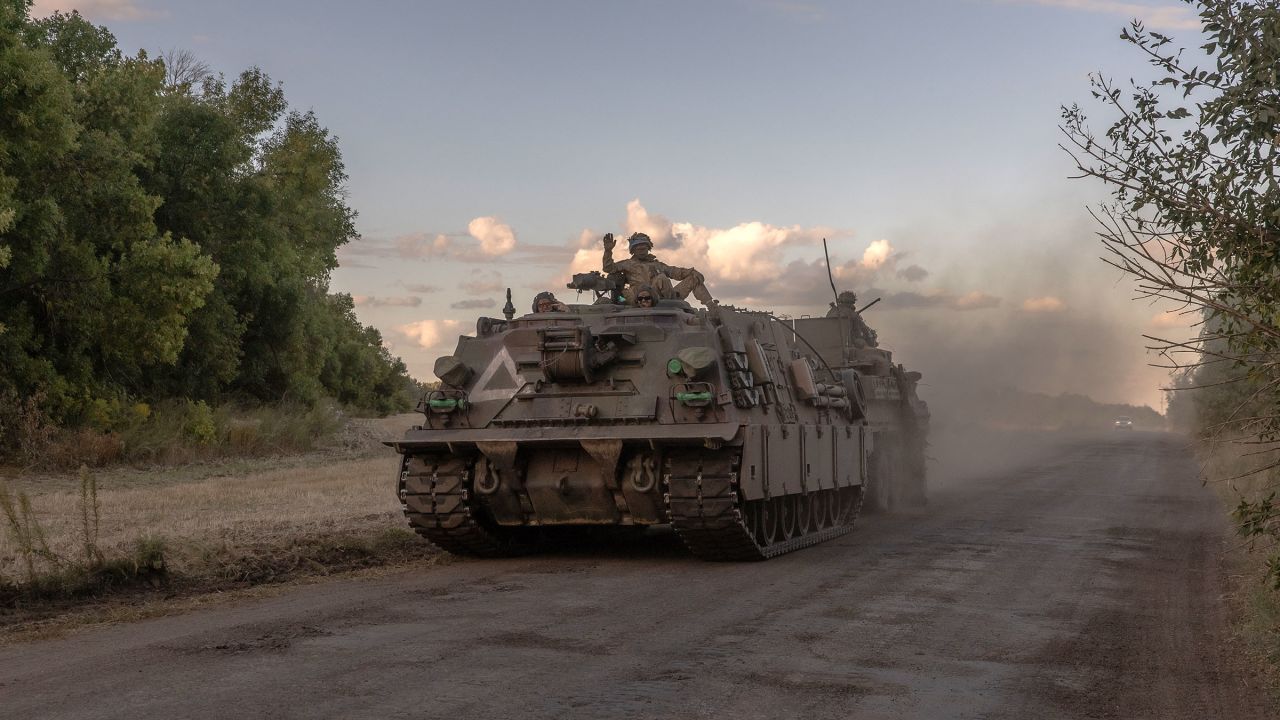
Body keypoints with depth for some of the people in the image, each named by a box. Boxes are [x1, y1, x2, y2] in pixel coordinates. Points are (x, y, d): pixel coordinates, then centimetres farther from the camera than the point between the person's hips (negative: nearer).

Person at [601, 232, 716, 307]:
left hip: (667, 297, 6)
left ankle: (712, 307, -2)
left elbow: (676, 272, 22)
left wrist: (691, 272, 4)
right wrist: (608, 251, -8)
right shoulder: (628, 264, 19)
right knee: (662, 279, -37)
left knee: (695, 278, 5)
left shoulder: (657, 264, 32)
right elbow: (609, 268, 6)